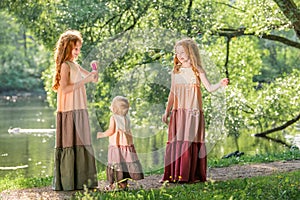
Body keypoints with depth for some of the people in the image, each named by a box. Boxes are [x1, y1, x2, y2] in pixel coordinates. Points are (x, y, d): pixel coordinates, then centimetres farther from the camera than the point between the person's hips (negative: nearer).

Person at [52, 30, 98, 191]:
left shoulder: (76, 66, 16)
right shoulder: (65, 65, -8)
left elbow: (94, 79, 24)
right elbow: (65, 88, -20)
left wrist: (94, 70, 4)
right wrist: (84, 81, -19)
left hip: (80, 111, 8)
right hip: (69, 111, -8)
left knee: (81, 145, 8)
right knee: (69, 145, -7)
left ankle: (80, 180, 13)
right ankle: (66, 183, -3)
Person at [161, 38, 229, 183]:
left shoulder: (197, 70, 1)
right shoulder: (175, 72, 12)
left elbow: (209, 88, -5)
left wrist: (220, 84, -24)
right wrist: (167, 111, 15)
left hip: (193, 112, -4)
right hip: (178, 112, 4)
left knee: (191, 142, -6)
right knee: (175, 143, 0)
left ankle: (191, 175, -4)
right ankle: (173, 174, 2)